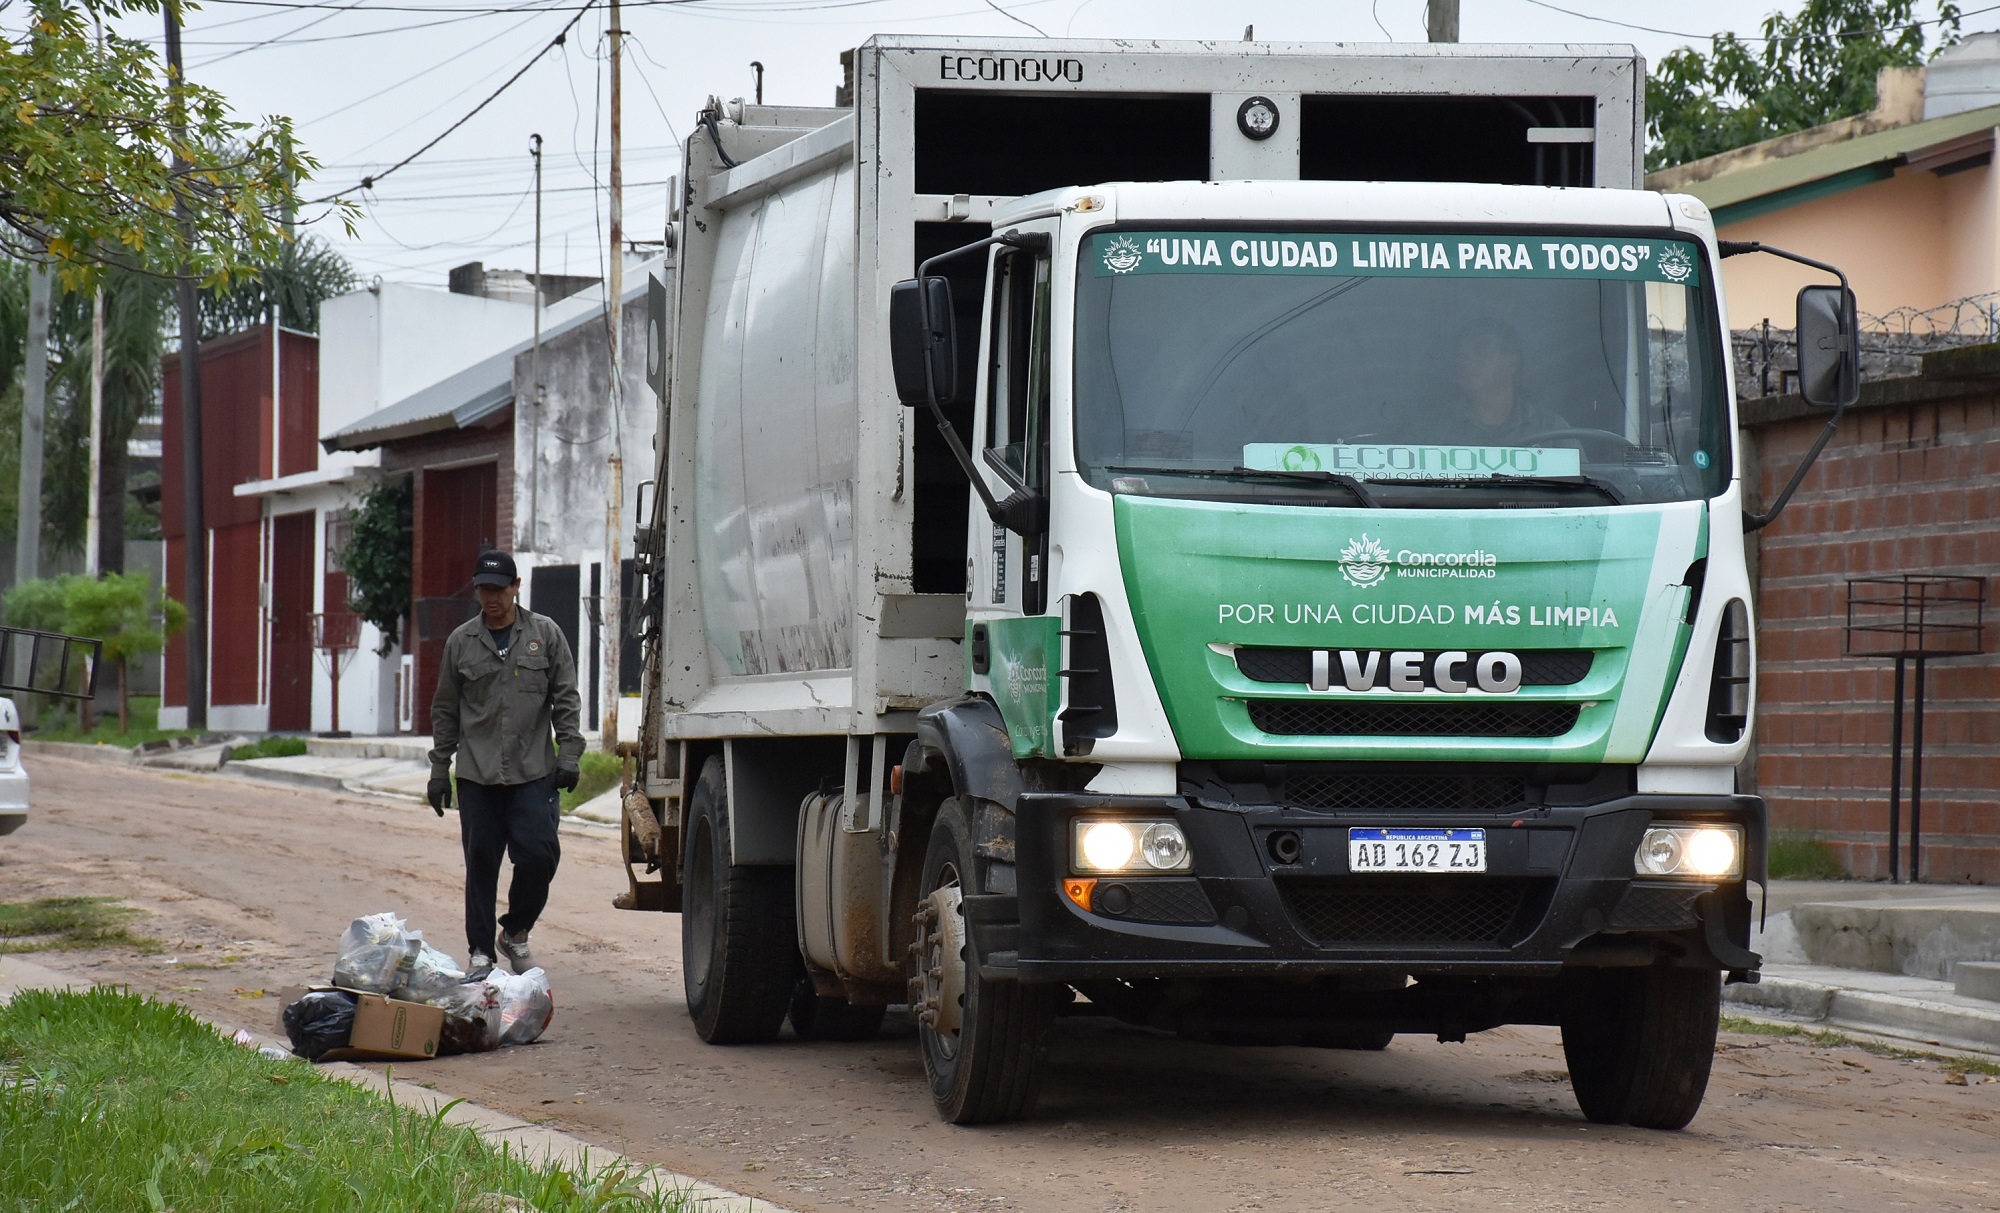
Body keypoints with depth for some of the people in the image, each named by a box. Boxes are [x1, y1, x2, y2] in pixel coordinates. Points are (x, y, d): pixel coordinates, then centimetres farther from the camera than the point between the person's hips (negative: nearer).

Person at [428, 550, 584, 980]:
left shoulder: (545, 634, 6)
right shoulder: (461, 642, 8)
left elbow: (566, 699, 7)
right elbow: (445, 711, 14)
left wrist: (569, 755, -3)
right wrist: (439, 770, 11)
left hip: (533, 772, -1)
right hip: (476, 777, 1)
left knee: (539, 855, -9)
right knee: (481, 863, 2)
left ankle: (516, 932, 13)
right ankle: (480, 952, 10)